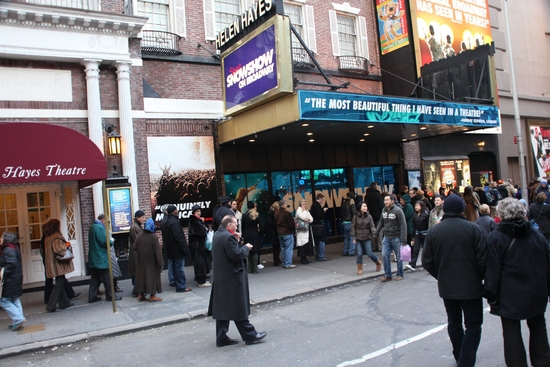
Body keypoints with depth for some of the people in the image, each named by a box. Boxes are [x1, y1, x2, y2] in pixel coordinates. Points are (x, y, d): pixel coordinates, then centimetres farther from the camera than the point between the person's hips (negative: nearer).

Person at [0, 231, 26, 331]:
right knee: (15, 300, 15)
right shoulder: (15, 248, 12)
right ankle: (19, 322, 20)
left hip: (10, 280, -10)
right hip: (15, 279, 10)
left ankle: (18, 319, -4)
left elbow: (12, 263, -29)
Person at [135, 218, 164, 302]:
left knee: (142, 274, 16)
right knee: (152, 276, 5)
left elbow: (135, 248, 2)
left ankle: (141, 294, 24)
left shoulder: (139, 236, -5)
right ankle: (152, 295, 11)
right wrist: (161, 263, -13)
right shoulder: (154, 237, -19)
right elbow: (157, 251, -18)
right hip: (151, 262, -5)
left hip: (141, 261, 5)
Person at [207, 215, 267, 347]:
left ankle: (221, 337, 19)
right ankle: (250, 335, 12)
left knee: (222, 308, 13)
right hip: (232, 278, -9)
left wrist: (236, 241, 6)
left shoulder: (217, 235, 10)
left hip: (220, 278, 10)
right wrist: (246, 247, -7)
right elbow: (237, 255, -23)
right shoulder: (228, 237, -20)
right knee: (239, 309, 1)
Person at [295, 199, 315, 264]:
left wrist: (308, 219, -9)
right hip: (301, 230, -7)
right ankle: (302, 259, -4)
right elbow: (302, 217, -19)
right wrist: (304, 210, -6)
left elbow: (311, 219, 11)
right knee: (303, 243, -10)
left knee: (308, 243, 4)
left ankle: (304, 258, 14)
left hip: (307, 229, 7)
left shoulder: (307, 211, 19)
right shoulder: (298, 210, -2)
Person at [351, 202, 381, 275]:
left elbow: (372, 226, -5)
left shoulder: (369, 216, -2)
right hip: (358, 239, 0)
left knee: (369, 253, 0)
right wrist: (353, 237, -4)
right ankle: (360, 269, 14)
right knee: (359, 254, -2)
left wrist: (374, 233, -25)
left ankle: (378, 263, 28)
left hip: (367, 238, 0)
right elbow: (353, 227, 0)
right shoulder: (356, 216, -3)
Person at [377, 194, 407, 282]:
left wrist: (404, 238, -19)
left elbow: (403, 225, -15)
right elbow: (381, 222, 18)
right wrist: (376, 231, 11)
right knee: (385, 255, 0)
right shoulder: (384, 210, 5)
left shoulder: (398, 211, -14)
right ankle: (387, 275, 11)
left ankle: (399, 274, 22)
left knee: (398, 257, 7)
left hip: (396, 238, -5)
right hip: (386, 237, 5)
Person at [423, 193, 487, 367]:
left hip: (446, 287, 3)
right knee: (473, 325, 8)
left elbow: (427, 262, -2)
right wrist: (480, 277, 7)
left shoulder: (433, 231, -4)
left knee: (454, 323, 19)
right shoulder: (473, 228, -12)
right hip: (471, 286, -3)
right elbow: (483, 258, -12)